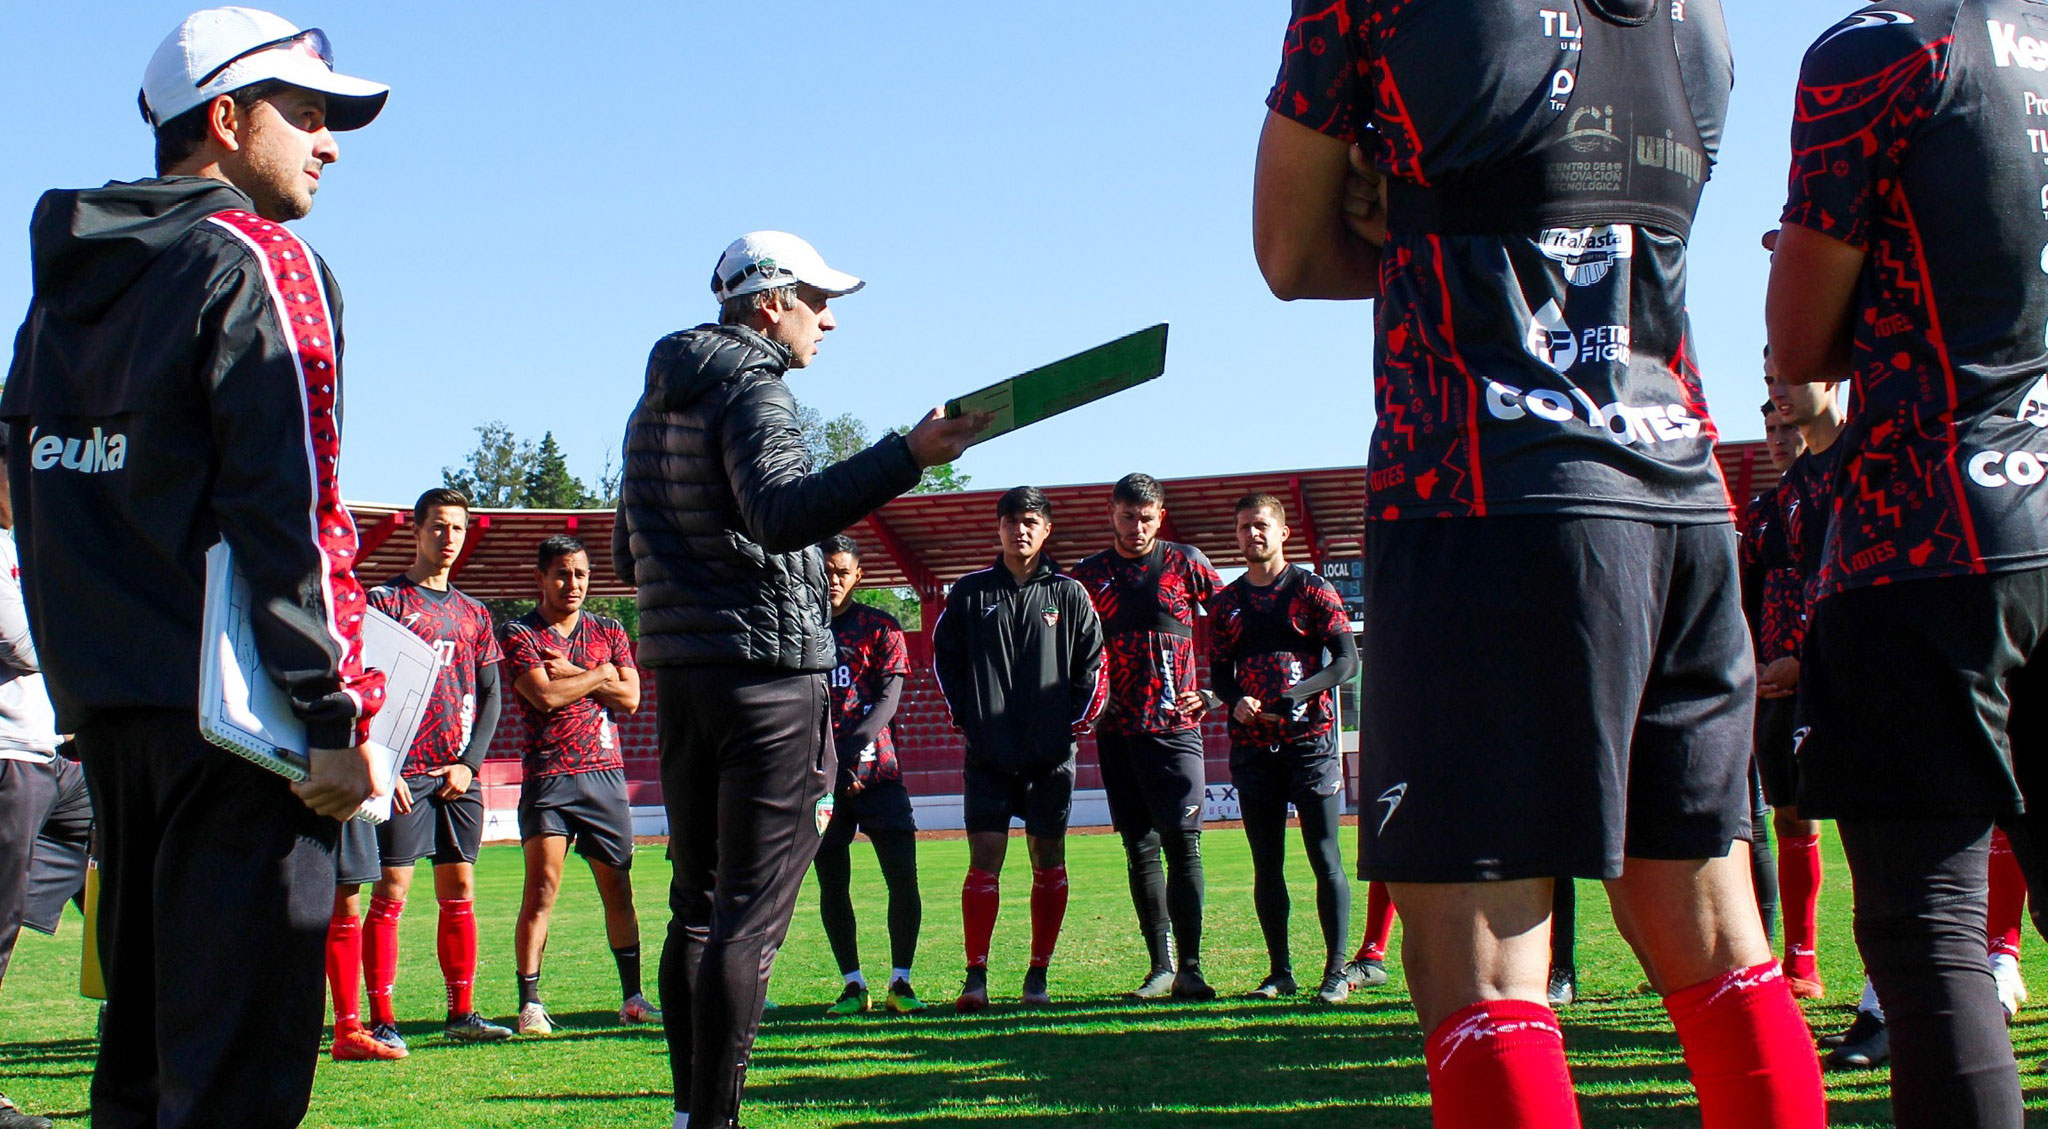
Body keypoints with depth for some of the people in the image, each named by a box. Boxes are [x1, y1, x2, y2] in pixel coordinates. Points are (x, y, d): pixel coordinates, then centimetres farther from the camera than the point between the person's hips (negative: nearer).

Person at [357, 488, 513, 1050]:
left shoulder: (473, 614, 17)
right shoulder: (384, 601, 1)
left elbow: (490, 694, 15)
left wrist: (469, 762, 1)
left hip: (460, 775, 5)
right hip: (406, 772, -5)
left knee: (459, 891, 6)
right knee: (391, 891, -6)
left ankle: (462, 1013, 12)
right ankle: (381, 1020, -5)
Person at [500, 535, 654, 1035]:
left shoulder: (608, 632, 14)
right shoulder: (518, 634, 2)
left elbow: (630, 697, 2)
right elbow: (545, 696, -13)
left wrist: (572, 674, -5)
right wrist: (599, 676, -2)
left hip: (606, 774, 4)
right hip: (547, 776, -4)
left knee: (618, 889, 6)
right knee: (541, 887, -11)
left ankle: (632, 997, 13)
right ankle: (530, 1004, -8)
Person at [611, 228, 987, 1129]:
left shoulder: (659, 400, 18)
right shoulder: (753, 388, -10)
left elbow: (628, 555, 22)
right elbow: (782, 513, -30)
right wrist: (907, 457, -39)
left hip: (678, 671, 9)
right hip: (766, 674, -9)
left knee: (697, 899, 14)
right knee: (753, 907, -7)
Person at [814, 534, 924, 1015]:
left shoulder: (880, 627, 6)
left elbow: (889, 696, -4)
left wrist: (854, 747, -21)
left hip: (876, 768, -1)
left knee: (903, 876, -8)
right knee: (832, 881, 2)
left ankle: (900, 981, 1)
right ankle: (853, 984, 10)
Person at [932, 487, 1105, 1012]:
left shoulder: (1068, 594, 5)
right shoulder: (970, 592, 6)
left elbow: (1093, 666, 7)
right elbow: (945, 657, 10)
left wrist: (1076, 724, 0)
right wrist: (966, 719, 4)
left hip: (1052, 754, 0)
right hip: (988, 753, 0)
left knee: (1049, 861, 4)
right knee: (984, 859, -5)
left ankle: (1038, 975, 12)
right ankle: (976, 976, -3)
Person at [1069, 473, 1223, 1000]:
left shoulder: (1186, 563, 4)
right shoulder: (1087, 575, 9)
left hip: (1176, 724, -2)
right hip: (1118, 732, 2)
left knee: (1182, 843, -8)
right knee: (1140, 849, 5)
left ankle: (1190, 968, -6)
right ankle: (1160, 967, 9)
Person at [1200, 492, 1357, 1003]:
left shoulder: (1313, 591, 2)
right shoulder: (1226, 603, 13)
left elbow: (1347, 659, -3)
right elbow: (1219, 674, 14)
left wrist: (1299, 694, -17)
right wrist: (1235, 701, -8)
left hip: (1310, 738, -3)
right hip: (1252, 745, 4)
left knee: (1324, 856, -5)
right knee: (1266, 863, 6)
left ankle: (1336, 970, 0)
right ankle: (1280, 972, 12)